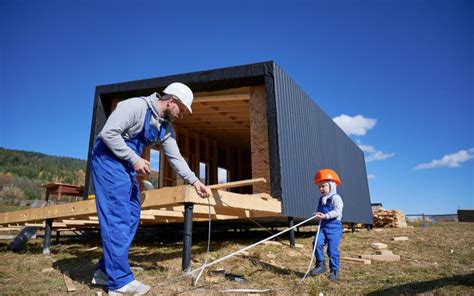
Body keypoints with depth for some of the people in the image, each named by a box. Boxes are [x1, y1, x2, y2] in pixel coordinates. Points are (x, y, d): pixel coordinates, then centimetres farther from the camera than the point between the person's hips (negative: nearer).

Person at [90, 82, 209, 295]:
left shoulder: (166, 129, 7)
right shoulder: (136, 106, -18)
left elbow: (175, 157, 9)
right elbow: (108, 133, -23)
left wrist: (194, 181, 1)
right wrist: (134, 159, -22)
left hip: (128, 165, 9)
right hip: (108, 158, -9)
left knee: (131, 217, 5)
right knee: (117, 217, -12)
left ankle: (105, 271, 16)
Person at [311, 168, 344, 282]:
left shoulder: (336, 198, -8)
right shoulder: (321, 199, 15)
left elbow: (338, 211, -20)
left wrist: (325, 216, -27)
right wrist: (318, 215, -1)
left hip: (334, 227, -6)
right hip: (323, 226, 6)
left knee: (332, 249, -4)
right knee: (317, 243, -12)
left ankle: (335, 271, 11)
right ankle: (320, 264, 6)